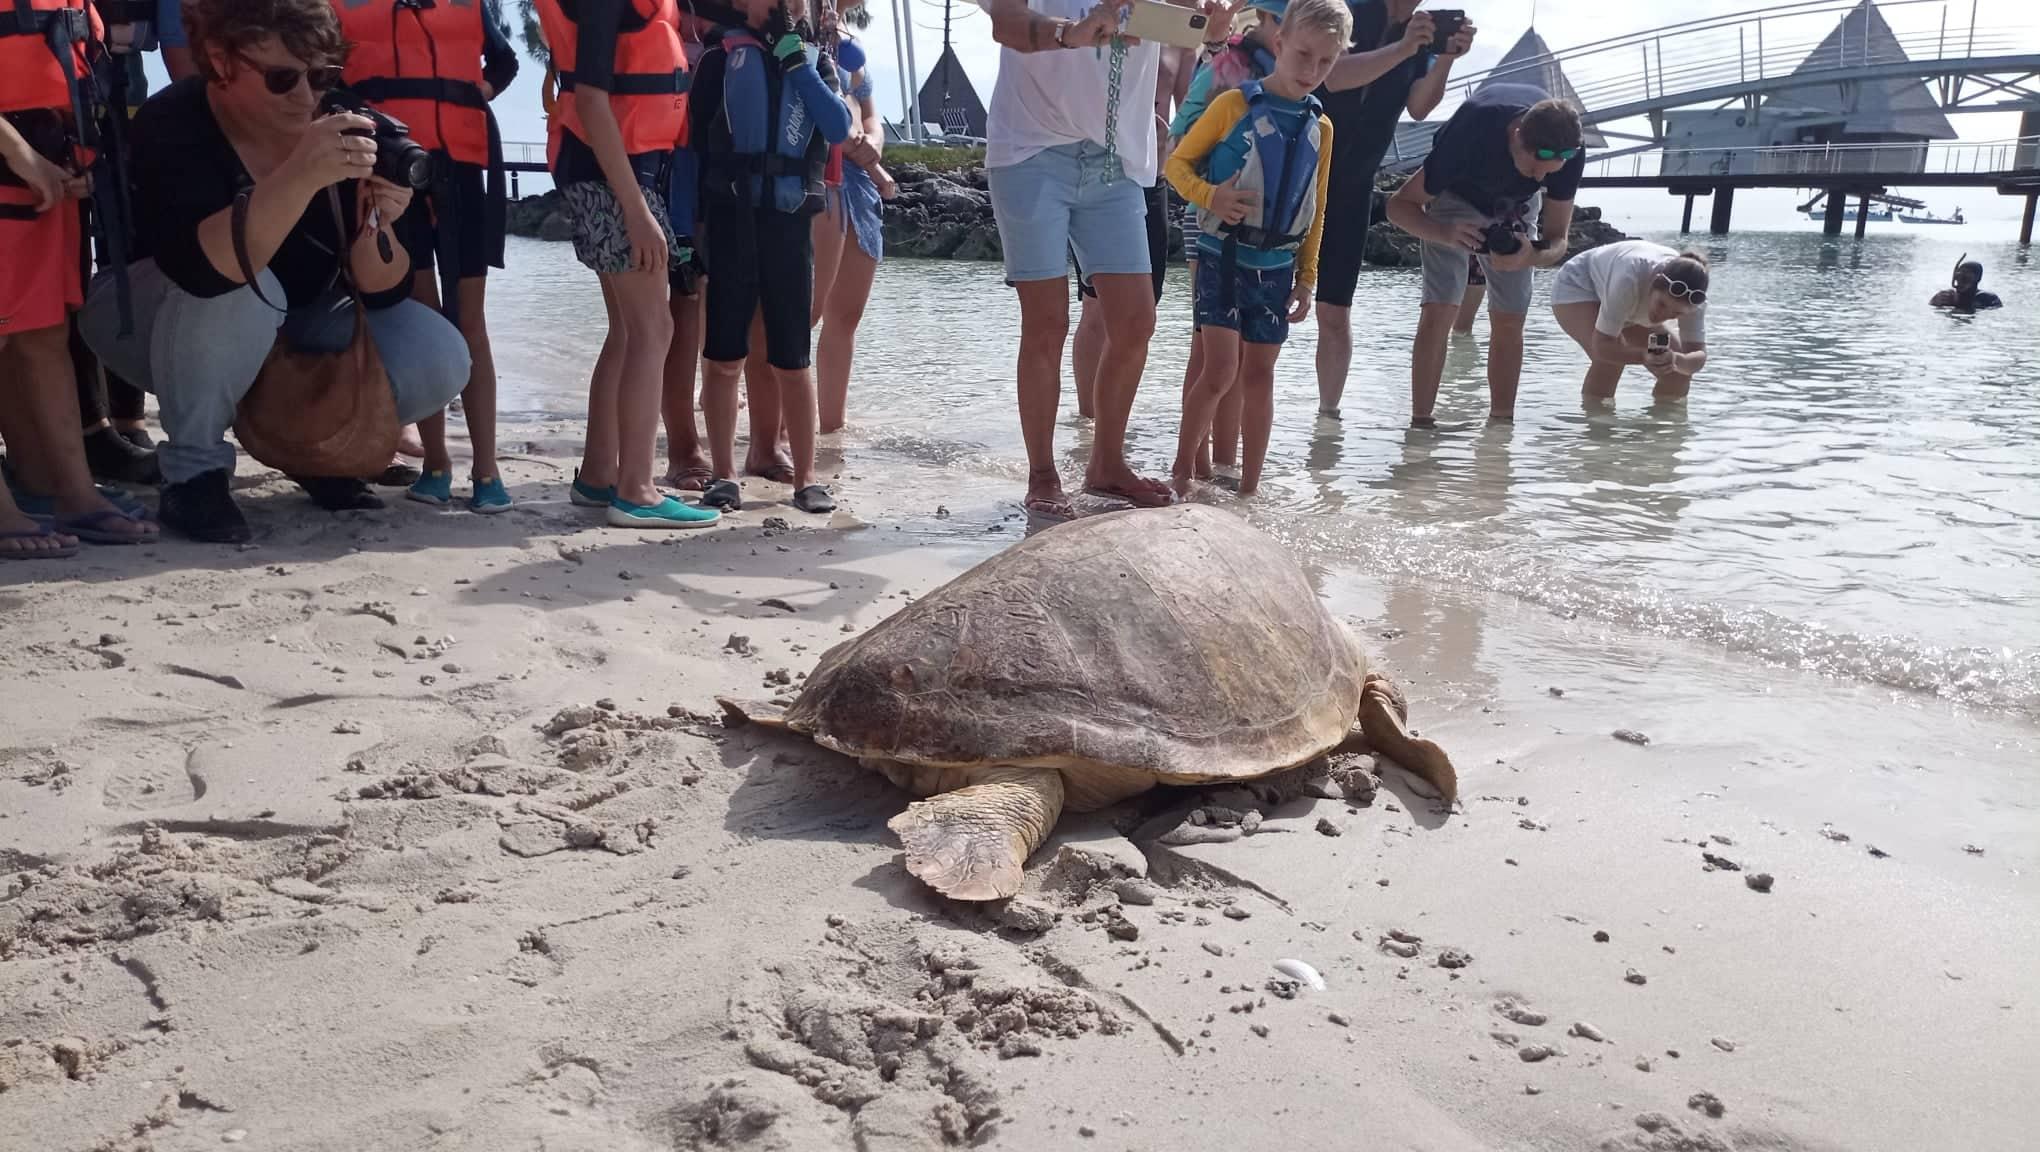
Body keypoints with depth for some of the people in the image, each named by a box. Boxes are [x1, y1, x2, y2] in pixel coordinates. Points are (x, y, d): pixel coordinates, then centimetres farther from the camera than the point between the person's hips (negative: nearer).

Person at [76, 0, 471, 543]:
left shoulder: (333, 129, -15)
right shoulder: (172, 124, -26)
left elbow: (382, 293, -15)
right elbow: (204, 269, -46)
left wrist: (374, 222, -35)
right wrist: (300, 178, -56)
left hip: (283, 331, 4)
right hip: (148, 321, -4)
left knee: (437, 360, -18)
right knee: (238, 292, -38)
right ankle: (193, 473, -17)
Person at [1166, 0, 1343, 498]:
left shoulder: (1320, 127, 8)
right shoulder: (1234, 104, -7)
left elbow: (1315, 210, 13)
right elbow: (1178, 162, -3)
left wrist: (1307, 278, 10)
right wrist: (1209, 196, -22)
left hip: (1276, 266, 5)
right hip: (1223, 255, -4)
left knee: (1259, 375, 8)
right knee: (1221, 371, -12)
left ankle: (1250, 486, 15)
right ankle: (1181, 471, 5)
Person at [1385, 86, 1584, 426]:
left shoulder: (1570, 152, -30)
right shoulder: (1471, 132, -40)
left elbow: (1557, 239, -22)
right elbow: (1400, 204, -32)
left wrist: (1532, 256, -46)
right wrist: (1446, 234, -51)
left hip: (1516, 206, 3)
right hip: (1456, 195, -3)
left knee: (1509, 322, -3)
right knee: (1440, 310, -17)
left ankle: (1501, 425, 5)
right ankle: (1421, 422, -15)